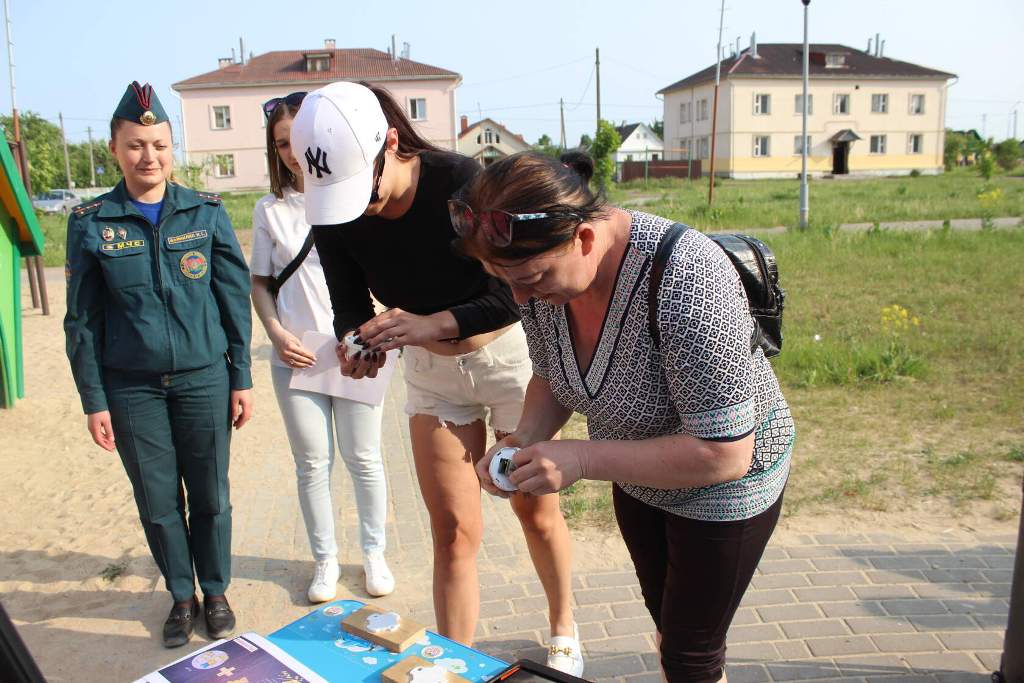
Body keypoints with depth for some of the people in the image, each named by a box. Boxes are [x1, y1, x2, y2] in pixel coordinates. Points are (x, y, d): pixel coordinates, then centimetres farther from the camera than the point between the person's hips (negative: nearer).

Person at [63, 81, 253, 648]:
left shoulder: (207, 212, -1)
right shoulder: (90, 223, -1)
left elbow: (235, 299, 2)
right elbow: (82, 320, 2)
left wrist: (242, 378, 0)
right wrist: (93, 400, 1)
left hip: (204, 379, 0)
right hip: (132, 389, 0)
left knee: (211, 496, 9)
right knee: (158, 502, 11)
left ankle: (215, 592, 31)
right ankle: (181, 596, 32)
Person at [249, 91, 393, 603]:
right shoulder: (270, 210, 6)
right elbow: (260, 281, 11)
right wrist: (276, 333, -4)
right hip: (296, 354, 2)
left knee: (363, 458, 8)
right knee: (312, 463, 9)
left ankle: (374, 552, 27)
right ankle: (324, 559, 27)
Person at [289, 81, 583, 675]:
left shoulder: (461, 181, -29)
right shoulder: (334, 214, -15)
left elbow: (519, 291, -27)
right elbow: (351, 305, -6)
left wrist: (435, 323, -40)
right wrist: (356, 344, -29)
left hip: (507, 353, -3)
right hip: (430, 369, 3)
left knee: (537, 511, 13)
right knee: (454, 531, 4)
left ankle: (564, 631, 40)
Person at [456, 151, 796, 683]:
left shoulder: (685, 280, -38)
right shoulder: (541, 264, -17)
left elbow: (724, 454, -33)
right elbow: (550, 377, 1)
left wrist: (583, 459, -35)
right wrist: (525, 439, -19)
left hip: (720, 484, -6)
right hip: (638, 475, 6)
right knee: (665, 622, 26)